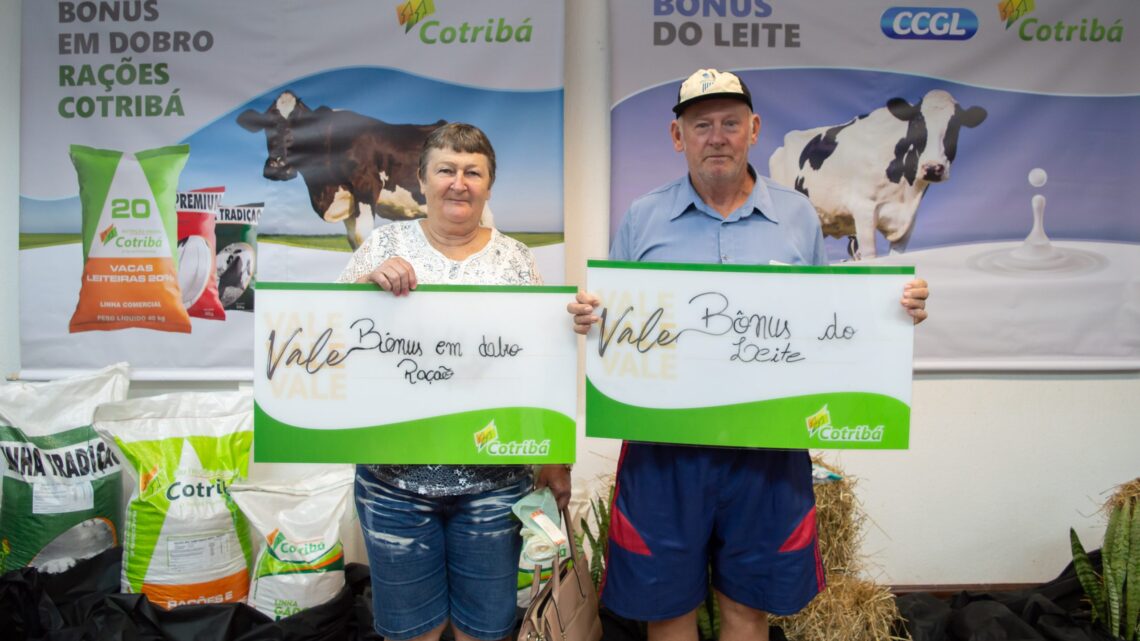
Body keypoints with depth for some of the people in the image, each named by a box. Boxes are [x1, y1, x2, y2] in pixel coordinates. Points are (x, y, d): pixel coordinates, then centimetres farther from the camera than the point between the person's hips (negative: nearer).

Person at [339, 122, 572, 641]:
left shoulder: (515, 258, 4)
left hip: (494, 478, 1)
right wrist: (368, 283, -19)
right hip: (395, 475, 0)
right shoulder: (386, 245, 3)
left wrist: (554, 459, 1)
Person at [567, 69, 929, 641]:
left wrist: (898, 308, -6)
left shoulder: (798, 217, 7)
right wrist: (589, 317, -15)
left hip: (768, 447, 1)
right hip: (664, 446, 0)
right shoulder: (642, 219, 4)